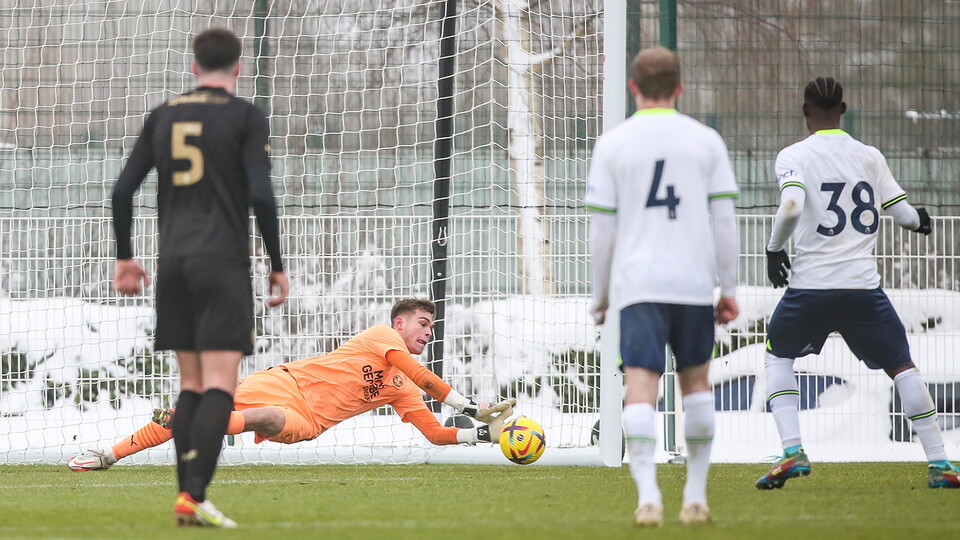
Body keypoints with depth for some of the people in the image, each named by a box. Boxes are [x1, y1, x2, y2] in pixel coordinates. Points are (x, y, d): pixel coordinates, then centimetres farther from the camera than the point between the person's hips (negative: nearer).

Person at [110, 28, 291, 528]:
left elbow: (123, 190, 10)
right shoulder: (245, 117, -2)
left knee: (191, 384, 11)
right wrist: (277, 265, -1)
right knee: (219, 384, -8)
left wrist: (124, 257, 20)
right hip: (223, 261, -5)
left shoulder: (163, 116, 12)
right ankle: (193, 495, -21)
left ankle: (188, 495, 7)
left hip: (173, 261, 5)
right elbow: (260, 194, -10)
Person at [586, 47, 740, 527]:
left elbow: (602, 228, 3)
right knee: (696, 383, 17)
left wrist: (599, 295, 12)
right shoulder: (706, 141, 6)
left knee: (640, 388, -9)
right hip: (694, 280, 2)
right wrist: (729, 289, 10)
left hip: (637, 284, -2)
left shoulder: (612, 144, 3)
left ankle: (647, 495, -25)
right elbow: (724, 221, 4)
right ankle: (695, 496, 19)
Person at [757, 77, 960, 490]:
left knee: (777, 356, 19)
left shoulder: (793, 156, -2)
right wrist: (920, 220, 32)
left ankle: (792, 451, 2)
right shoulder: (869, 157, 8)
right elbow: (904, 214, 9)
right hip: (864, 285, 2)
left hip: (810, 284, -2)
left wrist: (774, 249, -3)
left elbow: (791, 207, -19)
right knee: (902, 366, 12)